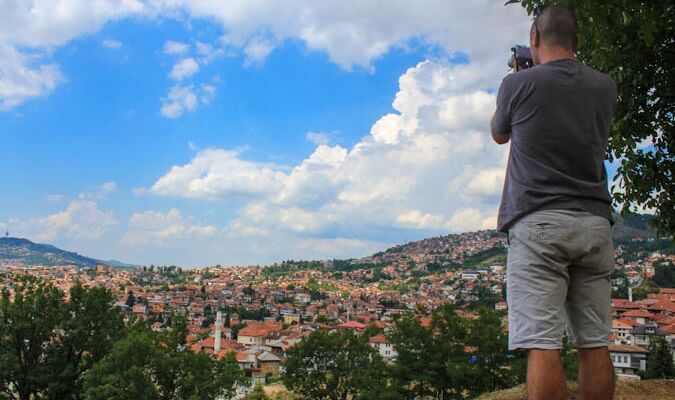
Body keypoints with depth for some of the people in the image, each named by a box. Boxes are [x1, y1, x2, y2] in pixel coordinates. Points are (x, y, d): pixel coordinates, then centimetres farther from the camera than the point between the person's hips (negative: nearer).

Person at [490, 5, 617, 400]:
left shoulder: (519, 83, -2)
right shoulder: (605, 87, 11)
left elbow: (499, 134, 17)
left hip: (538, 223, -5)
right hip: (595, 223, 5)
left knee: (542, 344, -9)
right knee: (595, 344, 7)